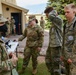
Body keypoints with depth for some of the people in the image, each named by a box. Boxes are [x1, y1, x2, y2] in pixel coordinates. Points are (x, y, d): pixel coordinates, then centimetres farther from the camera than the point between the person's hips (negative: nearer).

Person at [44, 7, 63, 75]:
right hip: (51, 45, 9)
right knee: (48, 62, 21)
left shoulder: (59, 20, -16)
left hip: (56, 46, -9)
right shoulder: (54, 21, 11)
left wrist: (54, 11, -16)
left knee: (55, 64, 2)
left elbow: (51, 16, -36)